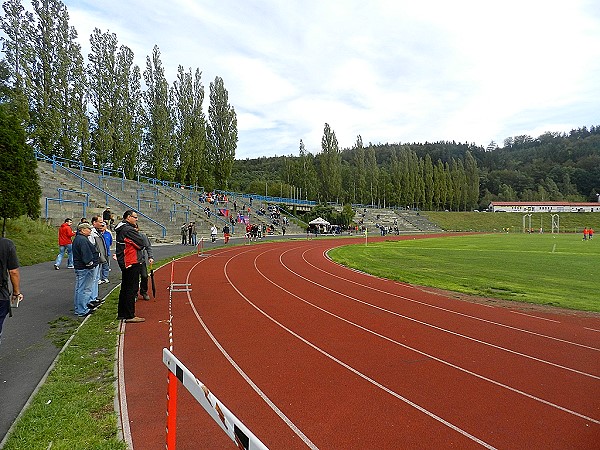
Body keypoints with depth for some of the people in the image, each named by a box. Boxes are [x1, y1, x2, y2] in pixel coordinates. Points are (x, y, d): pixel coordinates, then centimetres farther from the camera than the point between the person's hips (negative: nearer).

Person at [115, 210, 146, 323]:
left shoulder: (120, 230, 14)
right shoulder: (129, 230, -17)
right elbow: (141, 244, -15)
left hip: (124, 263, 10)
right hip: (132, 263, -10)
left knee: (125, 288, 17)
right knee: (132, 289, -5)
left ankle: (121, 313, 25)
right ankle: (130, 316, -2)